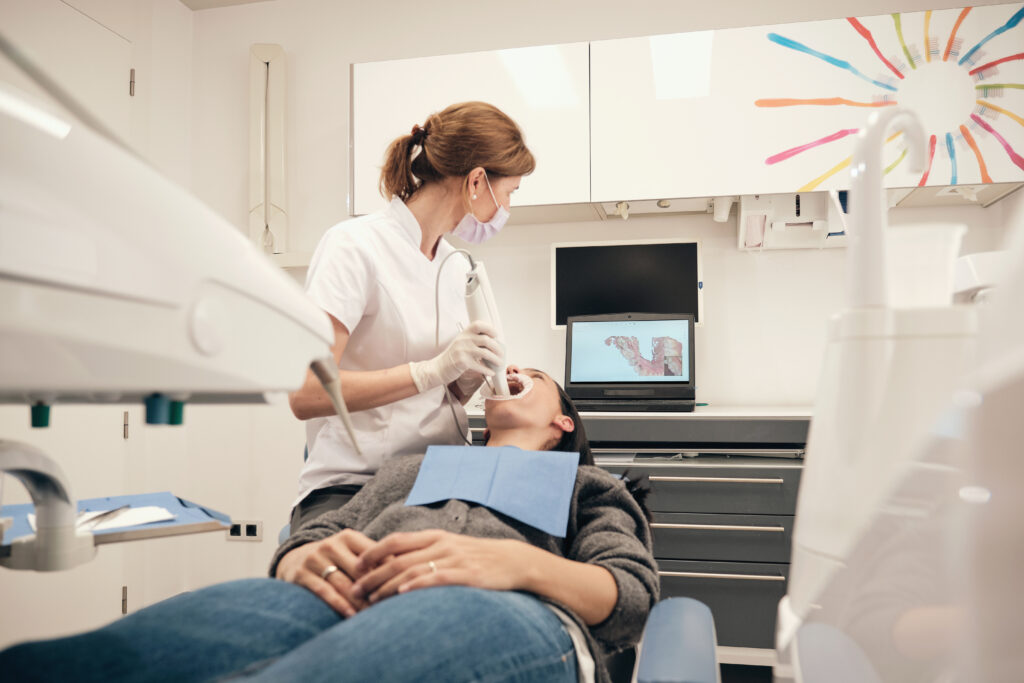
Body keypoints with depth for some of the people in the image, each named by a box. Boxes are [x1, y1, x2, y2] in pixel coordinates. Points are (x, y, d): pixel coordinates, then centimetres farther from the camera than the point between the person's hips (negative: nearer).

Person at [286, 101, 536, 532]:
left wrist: (472, 374, -1)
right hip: (351, 486, -6)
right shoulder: (356, 246, -9)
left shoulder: (455, 266, 15)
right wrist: (433, 371, -22)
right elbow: (305, 393, -18)